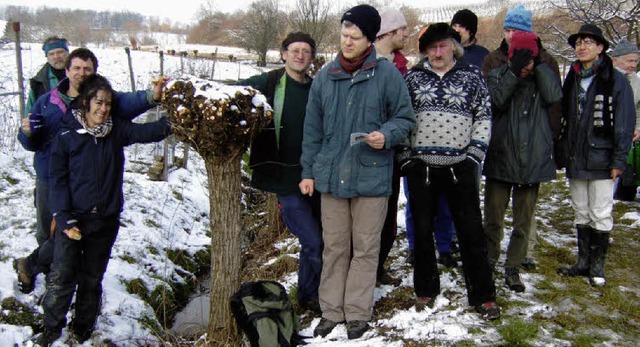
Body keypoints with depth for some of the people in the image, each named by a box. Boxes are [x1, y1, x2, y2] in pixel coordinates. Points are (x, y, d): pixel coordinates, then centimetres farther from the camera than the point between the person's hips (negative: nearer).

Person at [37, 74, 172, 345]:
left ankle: (83, 325, 33)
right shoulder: (67, 135, -6)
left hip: (106, 221, 2)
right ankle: (52, 325, 24)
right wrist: (64, 218, -14)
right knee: (61, 276, 3)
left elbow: (147, 132, -13)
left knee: (92, 278, 15)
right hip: (72, 220, -2)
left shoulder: (117, 131, 1)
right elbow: (58, 179, -6)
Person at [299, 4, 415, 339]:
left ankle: (358, 313, 19)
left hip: (371, 175, -3)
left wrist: (387, 135, -17)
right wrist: (308, 170, 11)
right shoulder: (325, 76, 7)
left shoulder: (387, 73, -3)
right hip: (331, 174, 3)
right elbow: (313, 129, 12)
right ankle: (331, 310, 22)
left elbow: (405, 118, 4)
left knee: (365, 248, 6)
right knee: (334, 247, 10)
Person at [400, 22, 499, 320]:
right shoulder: (413, 77, 7)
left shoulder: (471, 75, 5)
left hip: (460, 165, -1)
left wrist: (475, 152, -4)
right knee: (423, 230, 10)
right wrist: (405, 156, 2)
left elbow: (484, 115, 6)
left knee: (471, 230, 2)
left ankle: (482, 295, 14)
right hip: (420, 165, 1)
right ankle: (426, 290, 26)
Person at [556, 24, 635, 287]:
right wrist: (562, 154, 9)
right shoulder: (572, 79, 11)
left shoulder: (616, 81, -6)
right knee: (581, 213, 13)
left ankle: (597, 266, 14)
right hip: (575, 160, 6)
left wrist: (619, 160, -13)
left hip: (601, 160, -5)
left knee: (600, 215, 2)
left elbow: (624, 124, -8)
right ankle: (583, 262, 24)